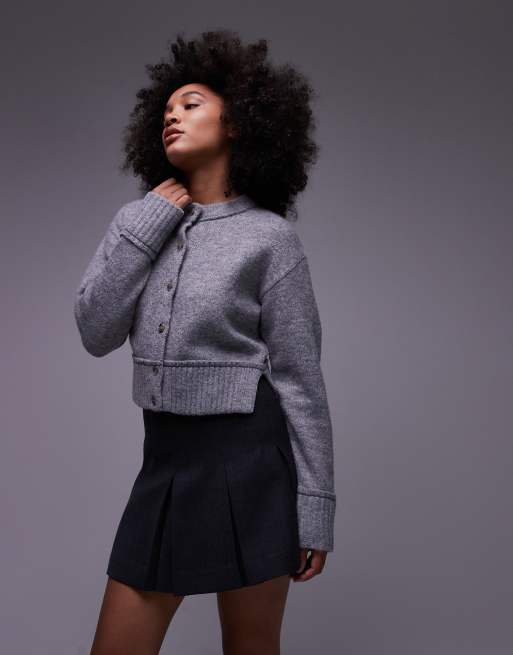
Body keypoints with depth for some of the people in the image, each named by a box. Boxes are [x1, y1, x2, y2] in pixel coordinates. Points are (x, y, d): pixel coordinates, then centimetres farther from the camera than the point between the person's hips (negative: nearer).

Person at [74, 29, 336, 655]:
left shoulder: (268, 236, -7)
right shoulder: (153, 225, 8)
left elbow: (300, 381, -7)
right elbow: (97, 332, -2)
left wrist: (315, 512, -7)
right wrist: (141, 223, -7)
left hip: (248, 467, -5)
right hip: (165, 463, 5)